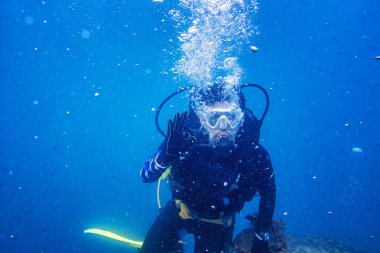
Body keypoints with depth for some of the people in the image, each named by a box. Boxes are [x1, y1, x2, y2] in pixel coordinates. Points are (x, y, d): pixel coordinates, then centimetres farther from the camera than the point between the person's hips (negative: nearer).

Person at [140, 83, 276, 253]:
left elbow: (268, 193, -11)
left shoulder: (253, 153, -31)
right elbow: (146, 176, -26)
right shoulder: (186, 137, -32)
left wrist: (261, 238, -5)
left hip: (219, 221, 0)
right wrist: (168, 151, -46)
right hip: (182, 209, 0)